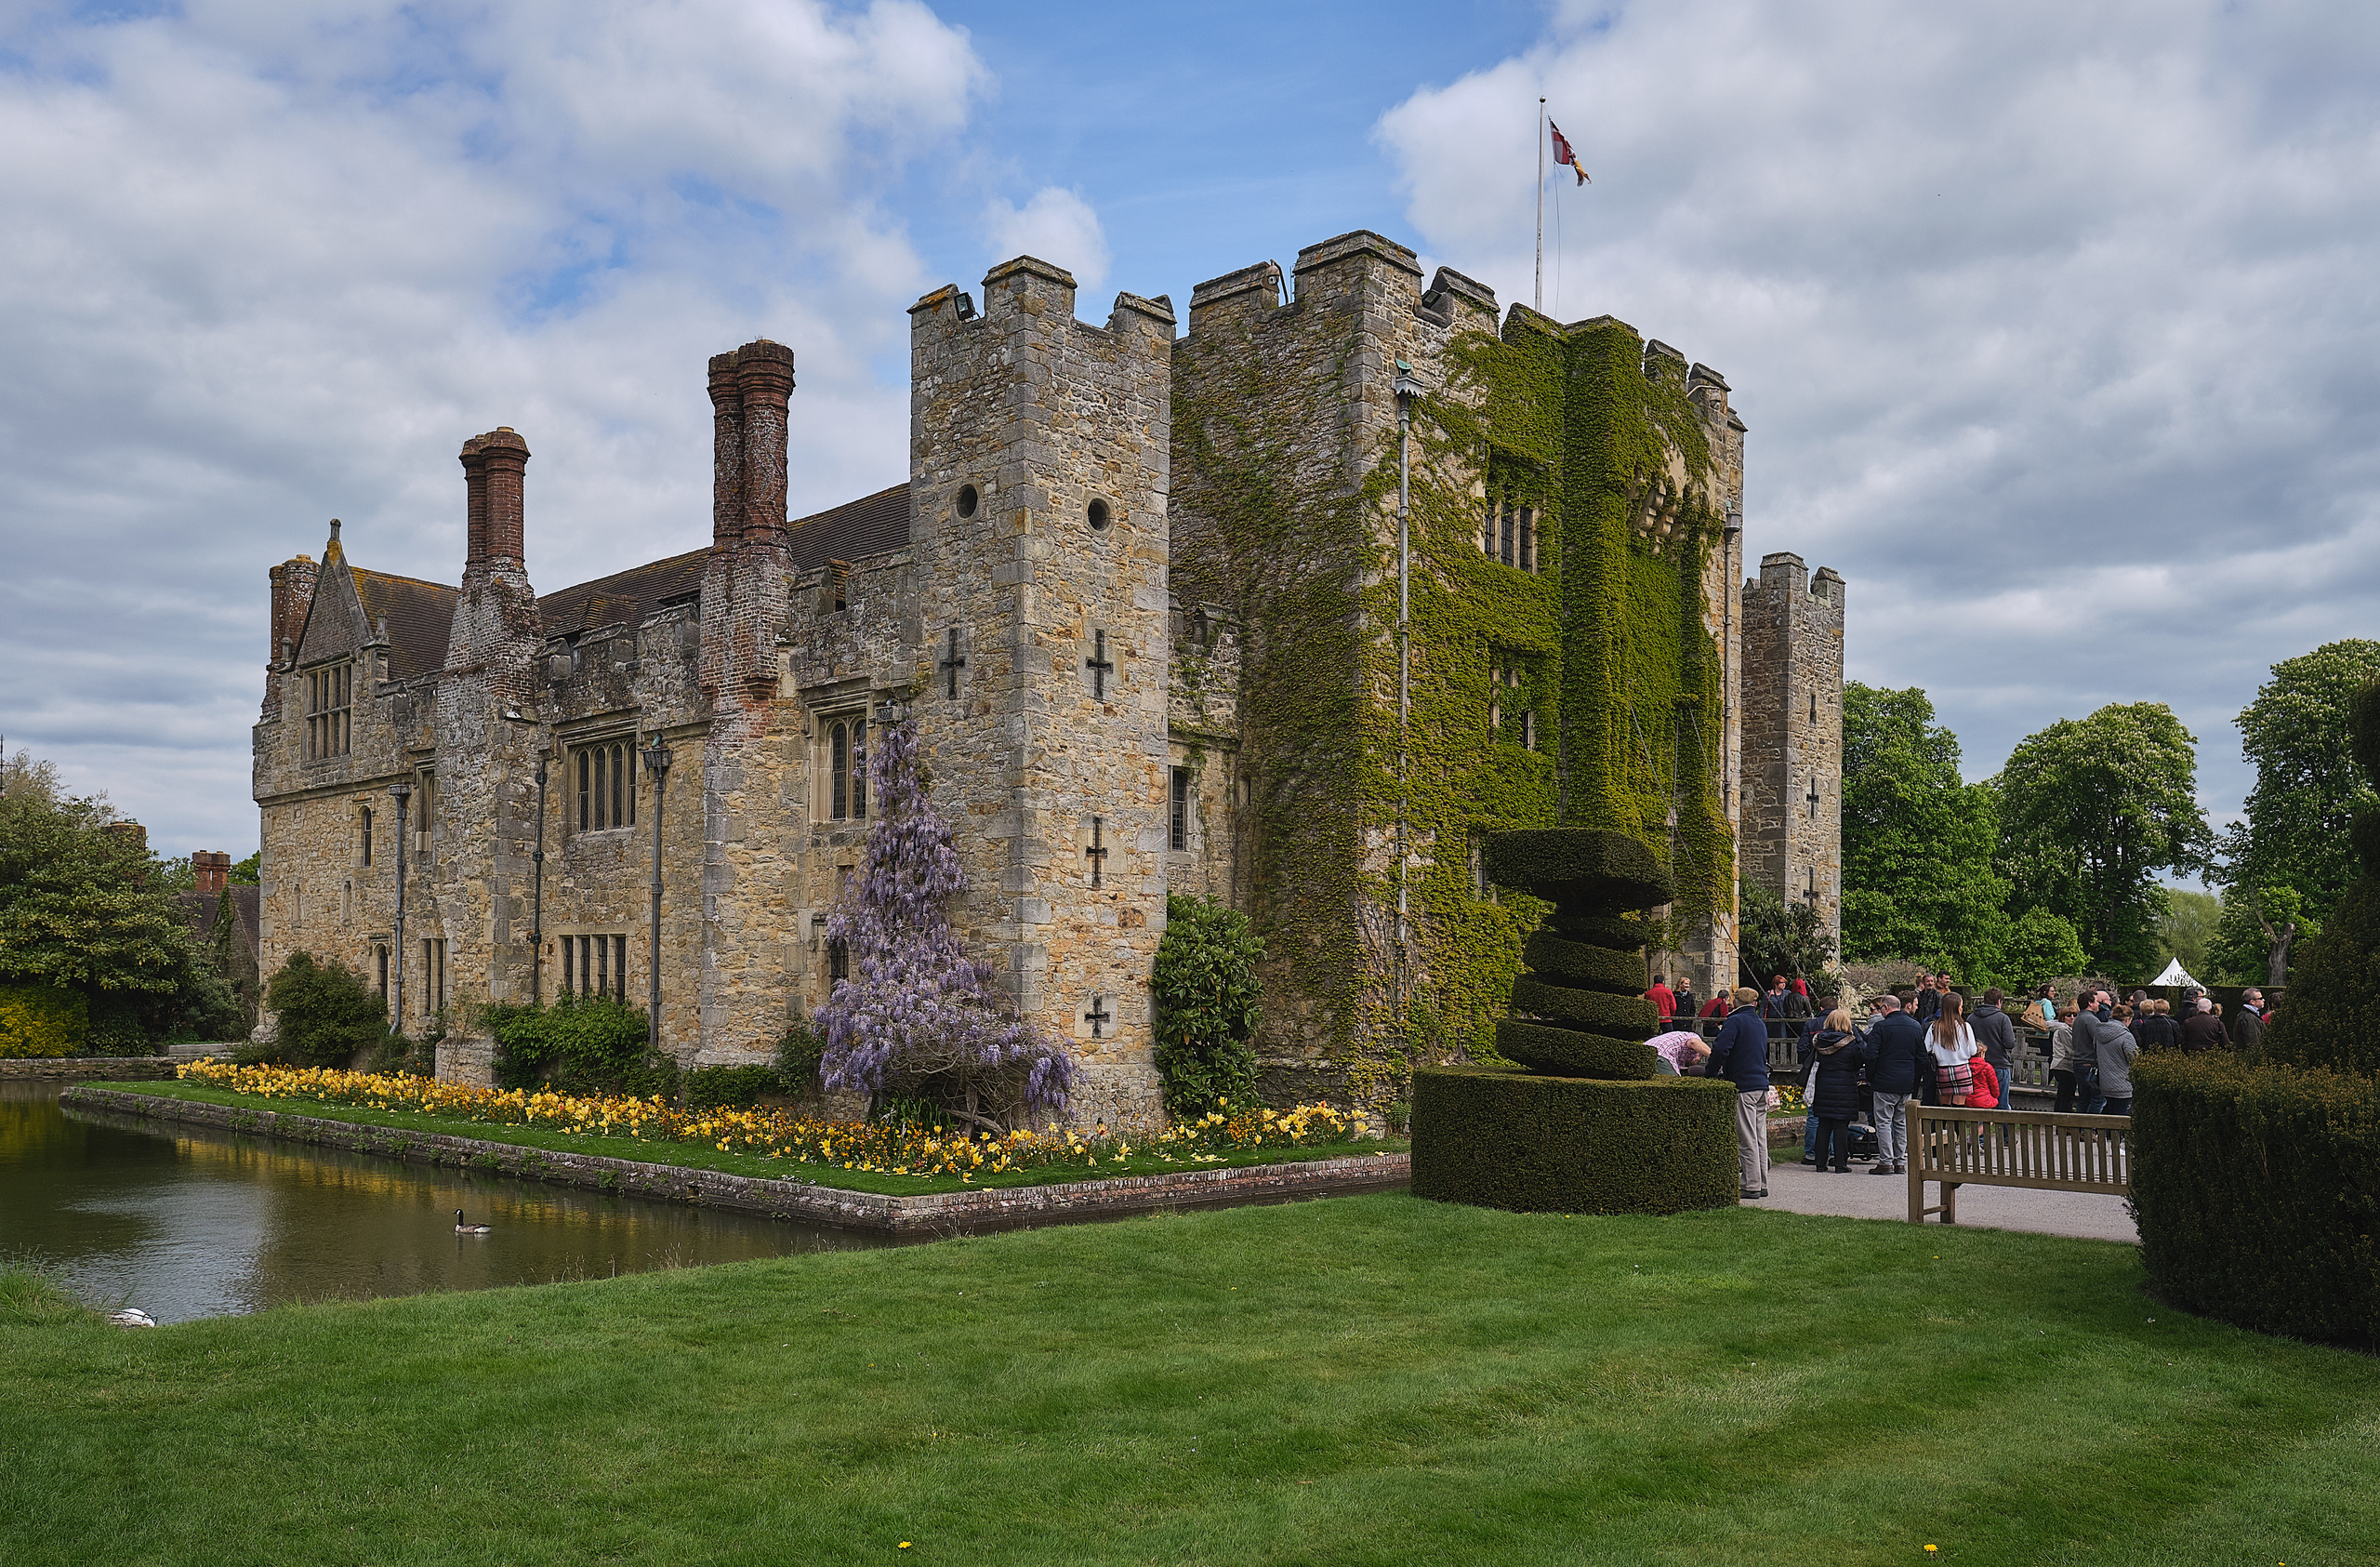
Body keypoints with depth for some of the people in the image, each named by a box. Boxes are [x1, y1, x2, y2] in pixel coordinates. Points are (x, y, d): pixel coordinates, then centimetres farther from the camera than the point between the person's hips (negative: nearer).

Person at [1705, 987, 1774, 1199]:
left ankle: (1752, 1186, -4)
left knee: (1747, 1139, -5)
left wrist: (1709, 1074, -6)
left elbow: (1720, 1049, -20)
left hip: (1743, 1086, -8)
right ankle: (1762, 1184, 15)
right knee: (1760, 1138, 11)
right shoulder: (1761, 1024, 18)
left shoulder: (1735, 1021, -9)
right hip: (1762, 1085, 8)